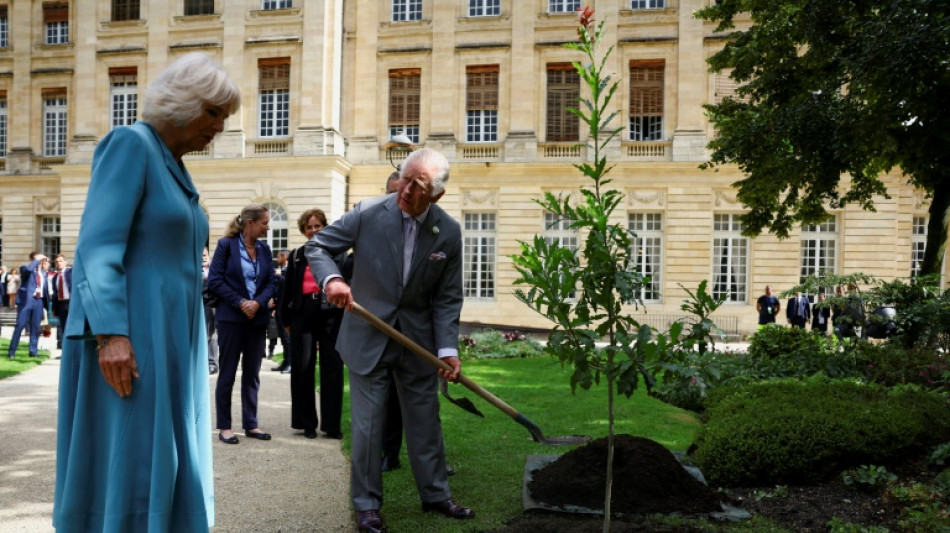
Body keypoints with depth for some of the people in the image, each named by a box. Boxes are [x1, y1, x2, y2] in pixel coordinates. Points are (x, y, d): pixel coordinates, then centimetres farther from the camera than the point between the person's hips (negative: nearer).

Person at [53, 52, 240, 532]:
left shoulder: (174, 166, 17)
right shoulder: (131, 143, -9)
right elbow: (98, 245, -18)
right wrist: (111, 333, -25)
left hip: (170, 337, 9)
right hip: (130, 336, -9)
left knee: (163, 463, 12)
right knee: (124, 462, -2)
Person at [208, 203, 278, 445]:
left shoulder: (264, 248, 9)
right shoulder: (226, 244, -5)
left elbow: (271, 282, 6)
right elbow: (214, 280, -9)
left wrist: (258, 303, -12)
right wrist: (240, 303, -16)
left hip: (257, 318, 5)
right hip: (231, 317, -5)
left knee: (252, 374, 9)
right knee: (227, 373, 3)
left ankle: (250, 424, 17)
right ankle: (224, 426, 11)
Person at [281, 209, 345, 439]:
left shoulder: (338, 254, 5)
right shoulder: (296, 256, 10)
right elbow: (288, 289, 11)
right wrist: (287, 319, 6)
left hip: (331, 316, -1)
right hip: (303, 316, 2)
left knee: (332, 369, 1)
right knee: (302, 370, 4)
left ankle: (332, 424, 9)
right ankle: (307, 422, 16)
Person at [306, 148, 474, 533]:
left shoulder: (449, 233, -7)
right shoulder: (368, 213, -13)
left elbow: (448, 297, -3)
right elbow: (317, 246, -4)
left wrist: (448, 348, -13)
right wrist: (331, 279, -25)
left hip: (418, 340, 2)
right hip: (368, 338, -2)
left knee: (425, 421, 14)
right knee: (367, 425, 5)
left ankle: (435, 494, 32)